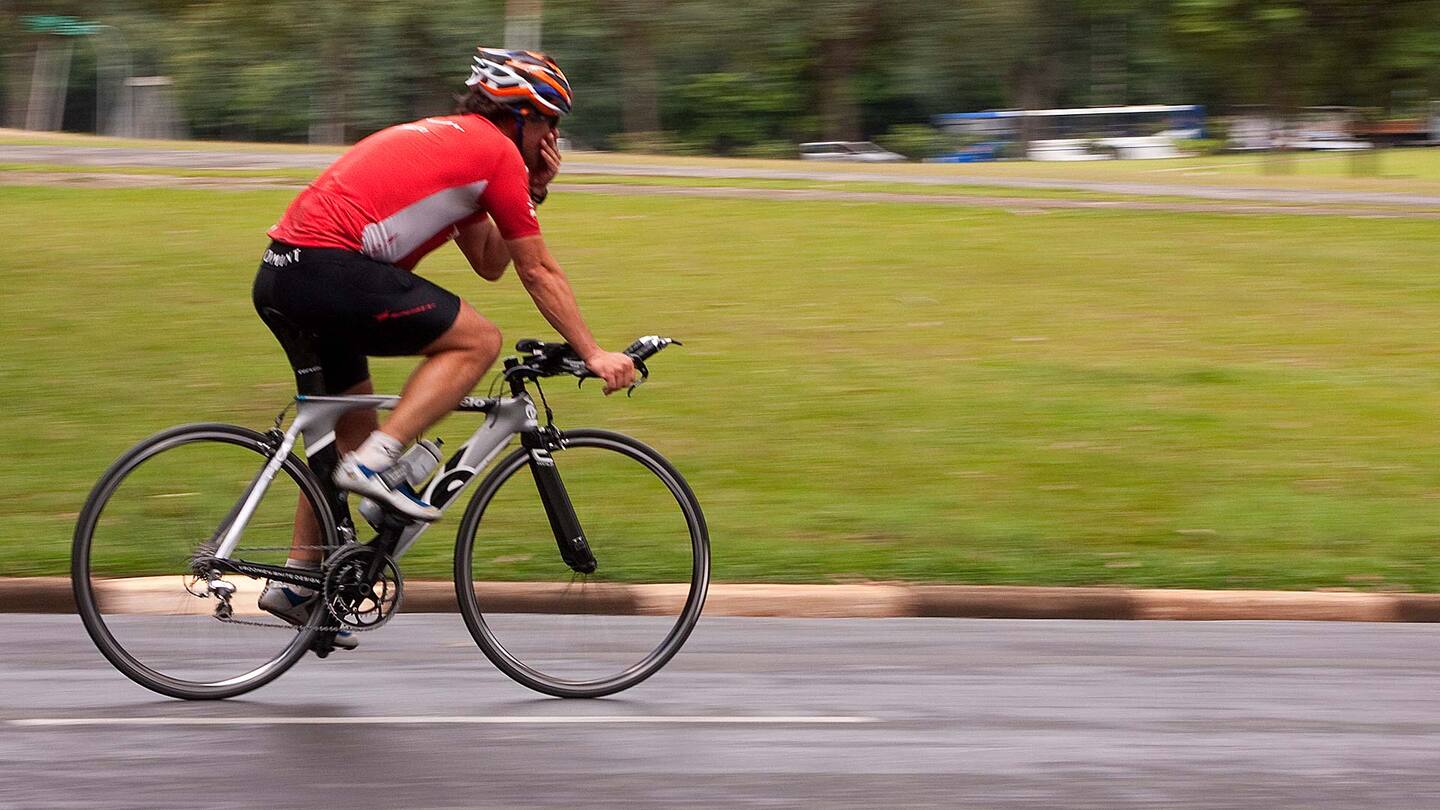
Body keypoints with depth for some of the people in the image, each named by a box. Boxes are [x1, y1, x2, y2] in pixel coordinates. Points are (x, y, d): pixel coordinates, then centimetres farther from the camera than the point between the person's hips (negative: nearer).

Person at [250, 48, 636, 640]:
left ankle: (297, 581, 23)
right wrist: (593, 355, 9)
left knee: (353, 427, 20)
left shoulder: (450, 142, 28)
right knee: (476, 340, -4)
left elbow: (488, 262, 30)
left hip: (280, 275, 10)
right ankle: (374, 464, -10)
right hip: (331, 268, -10)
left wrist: (531, 194, 21)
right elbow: (538, 271, 3)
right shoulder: (498, 152, 0)